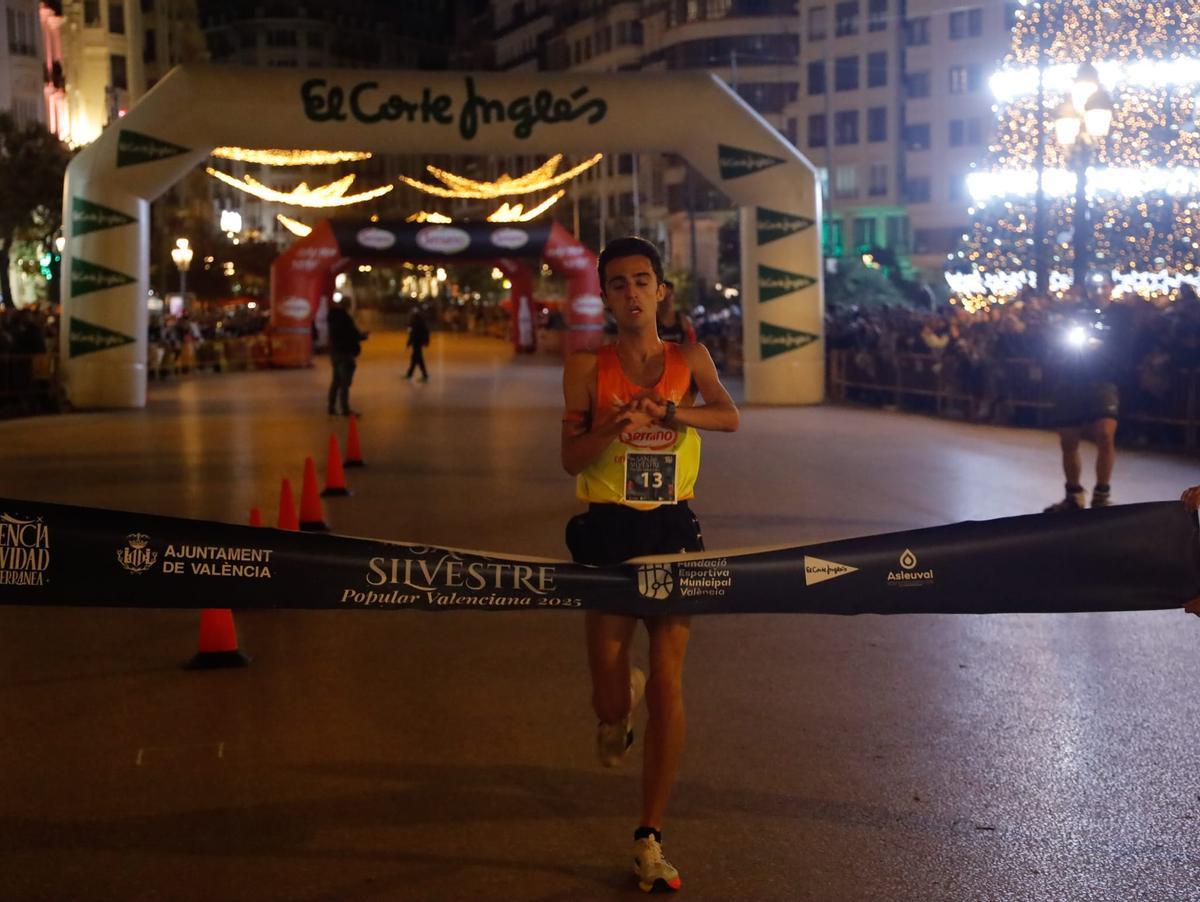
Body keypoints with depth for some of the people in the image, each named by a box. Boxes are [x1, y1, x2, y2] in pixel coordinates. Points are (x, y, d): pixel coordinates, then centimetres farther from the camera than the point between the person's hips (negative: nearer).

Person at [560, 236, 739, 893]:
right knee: (609, 700, -1)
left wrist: (661, 411, -26)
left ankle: (650, 840, 6)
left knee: (668, 680, -5)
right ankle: (620, 701, 41)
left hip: (673, 528, 1)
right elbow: (571, 458, -5)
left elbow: (728, 416, -14)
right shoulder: (589, 366, 0)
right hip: (609, 530, -1)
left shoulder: (688, 359, 4)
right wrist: (613, 427, -23)